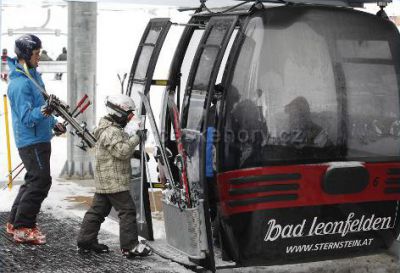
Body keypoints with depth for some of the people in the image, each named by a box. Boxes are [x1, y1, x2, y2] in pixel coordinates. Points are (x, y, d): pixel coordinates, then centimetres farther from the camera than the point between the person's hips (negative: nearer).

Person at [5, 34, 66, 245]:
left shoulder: (33, 74, 11)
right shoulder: (20, 84, -20)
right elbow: (27, 118, -25)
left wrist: (53, 122, 27)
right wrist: (45, 110, -41)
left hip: (40, 138, 10)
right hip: (31, 140, -10)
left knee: (34, 180, 14)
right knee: (41, 180, -11)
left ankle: (15, 223, 23)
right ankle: (23, 228, -5)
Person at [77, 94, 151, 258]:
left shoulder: (113, 129, 17)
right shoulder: (111, 132, -16)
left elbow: (123, 153, 22)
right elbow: (122, 151, -25)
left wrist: (131, 136, 10)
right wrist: (135, 138, -17)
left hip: (104, 181, 11)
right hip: (114, 181, -11)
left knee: (98, 210, 14)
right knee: (127, 211, -7)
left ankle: (85, 242, 19)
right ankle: (130, 246, -6)